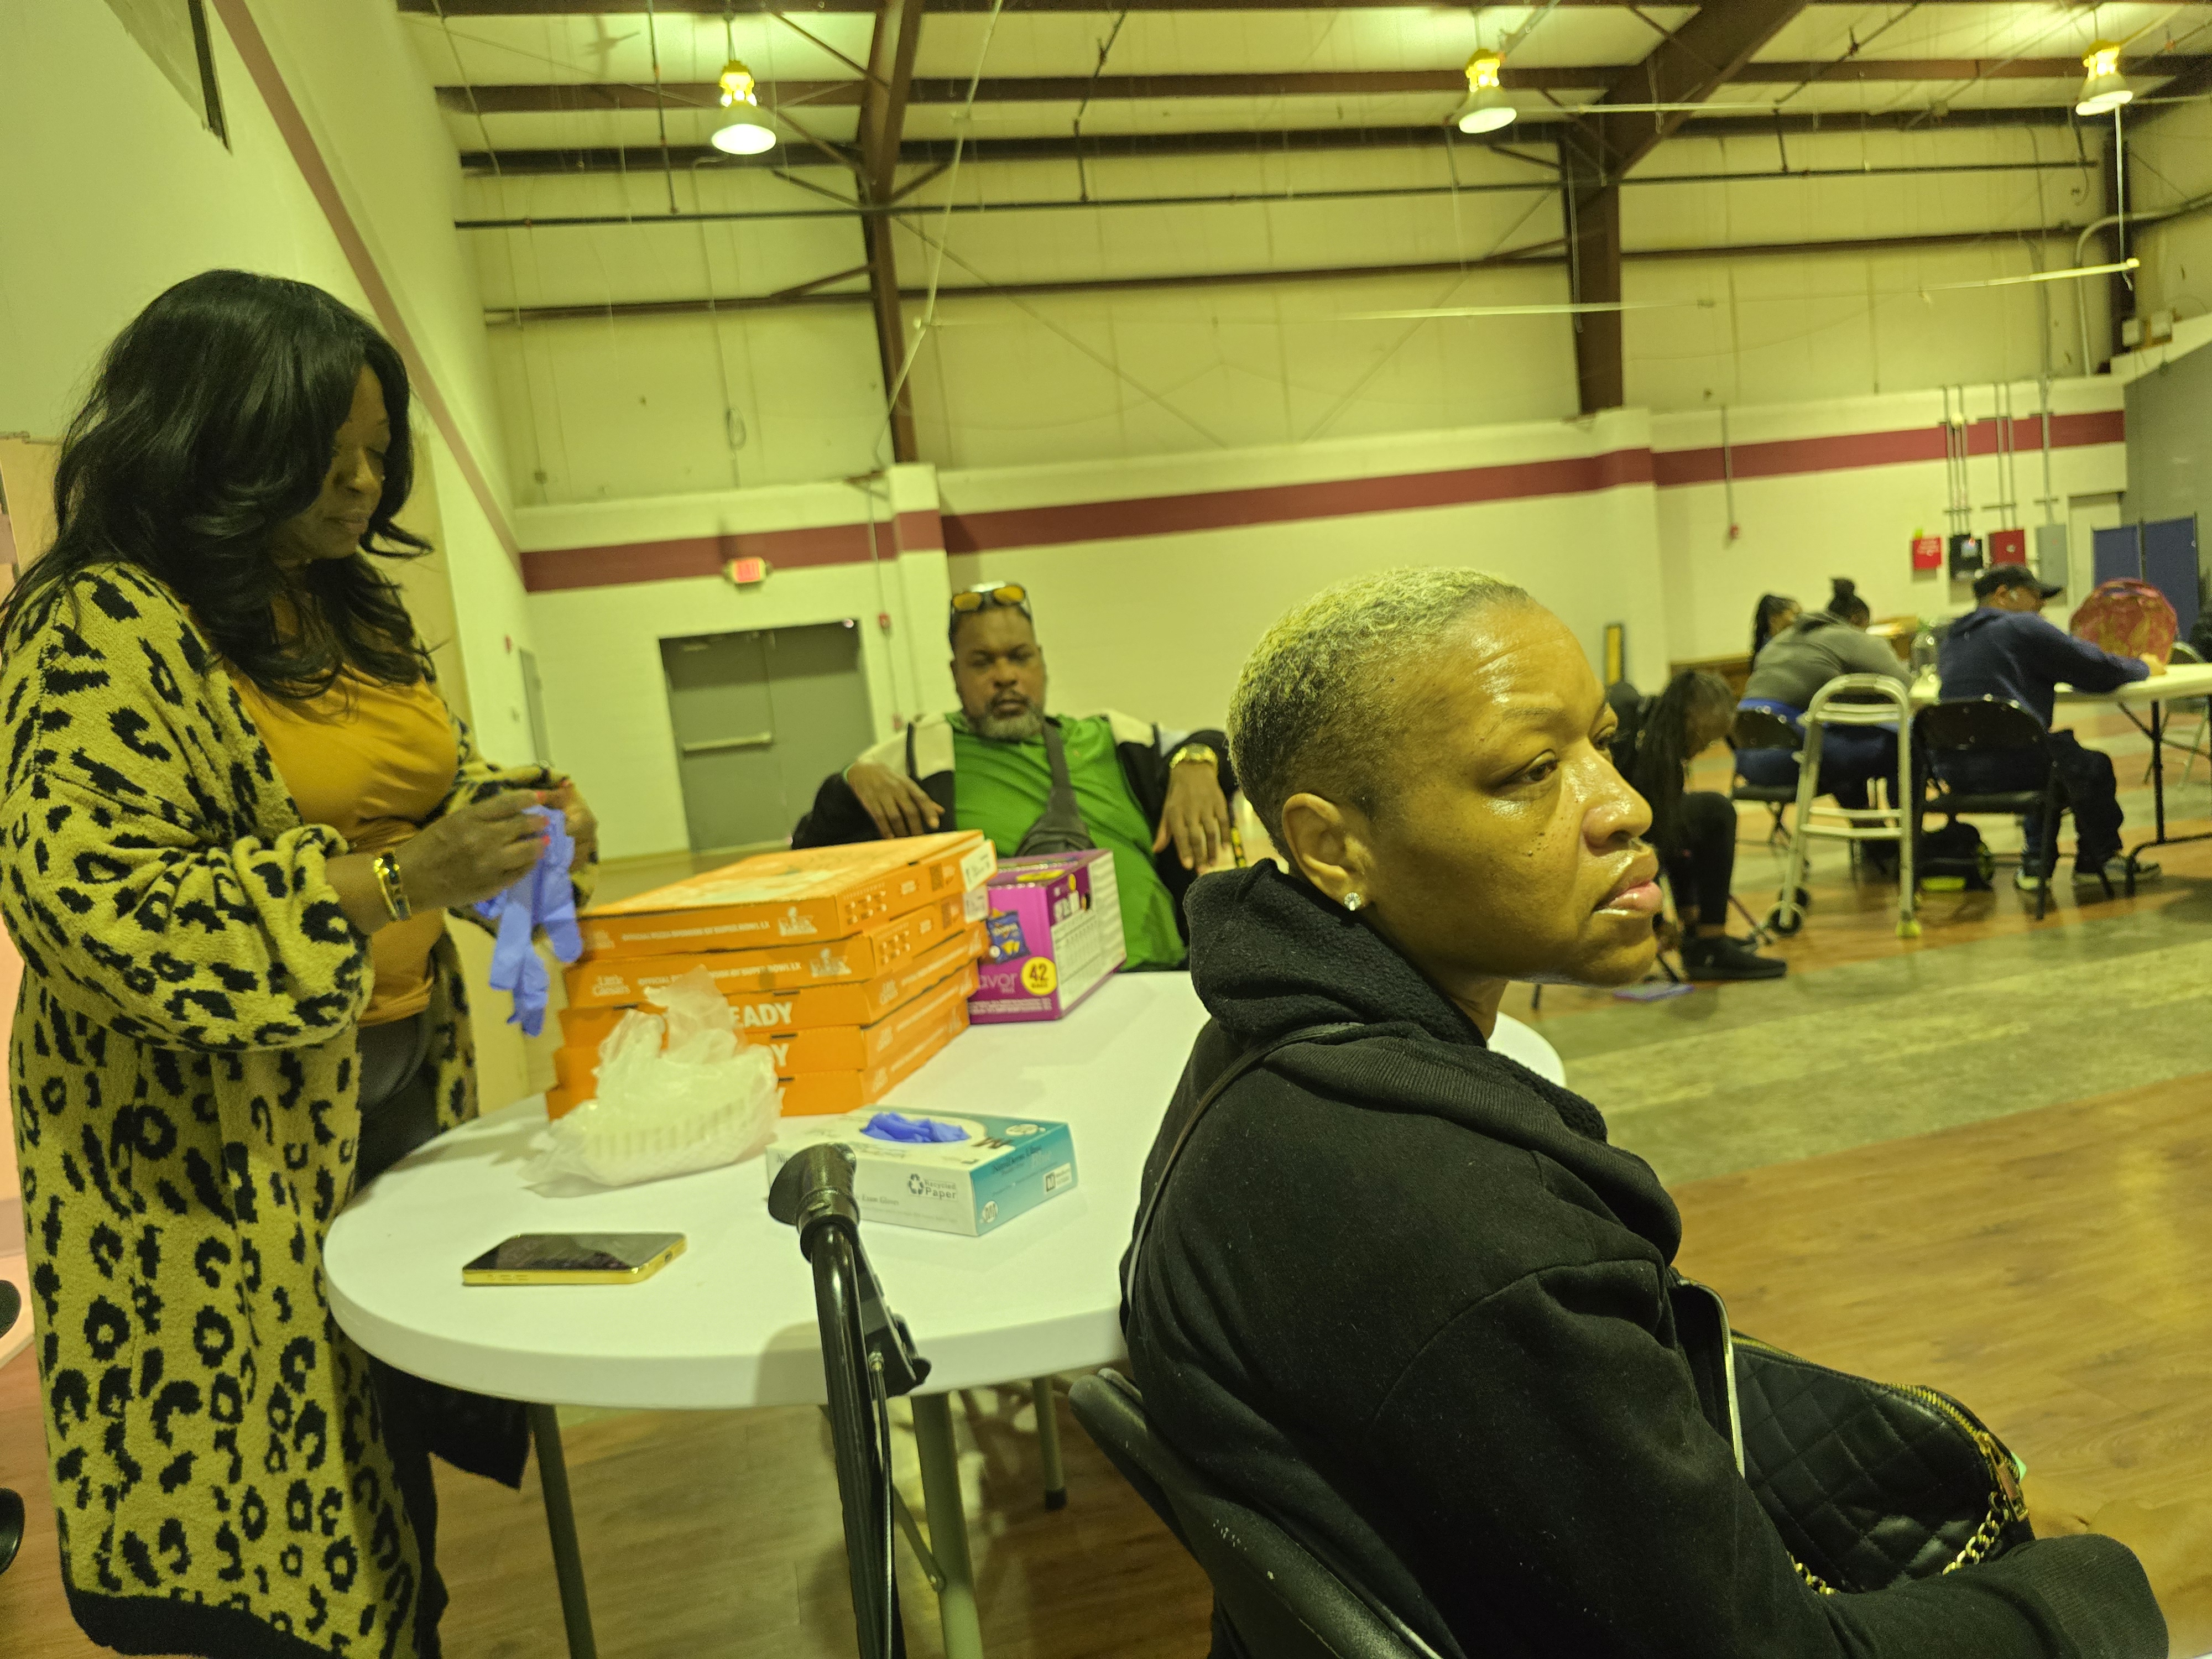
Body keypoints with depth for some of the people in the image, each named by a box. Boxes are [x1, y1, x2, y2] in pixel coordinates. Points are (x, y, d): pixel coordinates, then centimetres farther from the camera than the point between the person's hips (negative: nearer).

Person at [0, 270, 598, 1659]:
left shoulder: (357, 610, 11)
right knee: (269, 1503, 5)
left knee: (386, 1458, 15)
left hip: (399, 1084, 7)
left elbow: (430, 786, 21)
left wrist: (521, 813, -1)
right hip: (217, 1140, -6)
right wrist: (393, 884, -28)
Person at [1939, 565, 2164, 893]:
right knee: (2093, 764, 18)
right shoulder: (2022, 627, -4)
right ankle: (2102, 860, 34)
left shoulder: (1952, 640, 19)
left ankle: (2035, 862, 28)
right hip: (2005, 764, -8)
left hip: (1954, 769, 8)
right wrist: (2144, 668, 18)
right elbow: (2098, 670, -2)